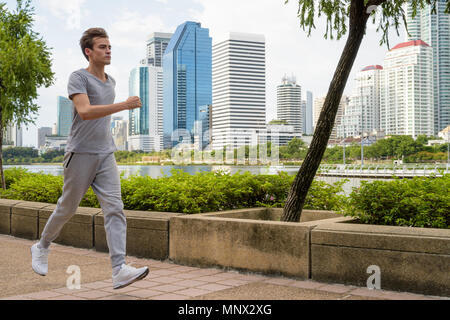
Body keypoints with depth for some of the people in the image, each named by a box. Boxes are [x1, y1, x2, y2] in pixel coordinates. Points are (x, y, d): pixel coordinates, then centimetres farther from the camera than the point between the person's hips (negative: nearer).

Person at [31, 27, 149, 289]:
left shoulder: (110, 81, 16)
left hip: (106, 155, 5)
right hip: (80, 154, -5)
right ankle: (42, 247, 35)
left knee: (115, 208, -9)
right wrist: (124, 105, -27)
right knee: (67, 208, 8)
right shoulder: (78, 78, -6)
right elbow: (84, 112, -23)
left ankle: (120, 270, -15)